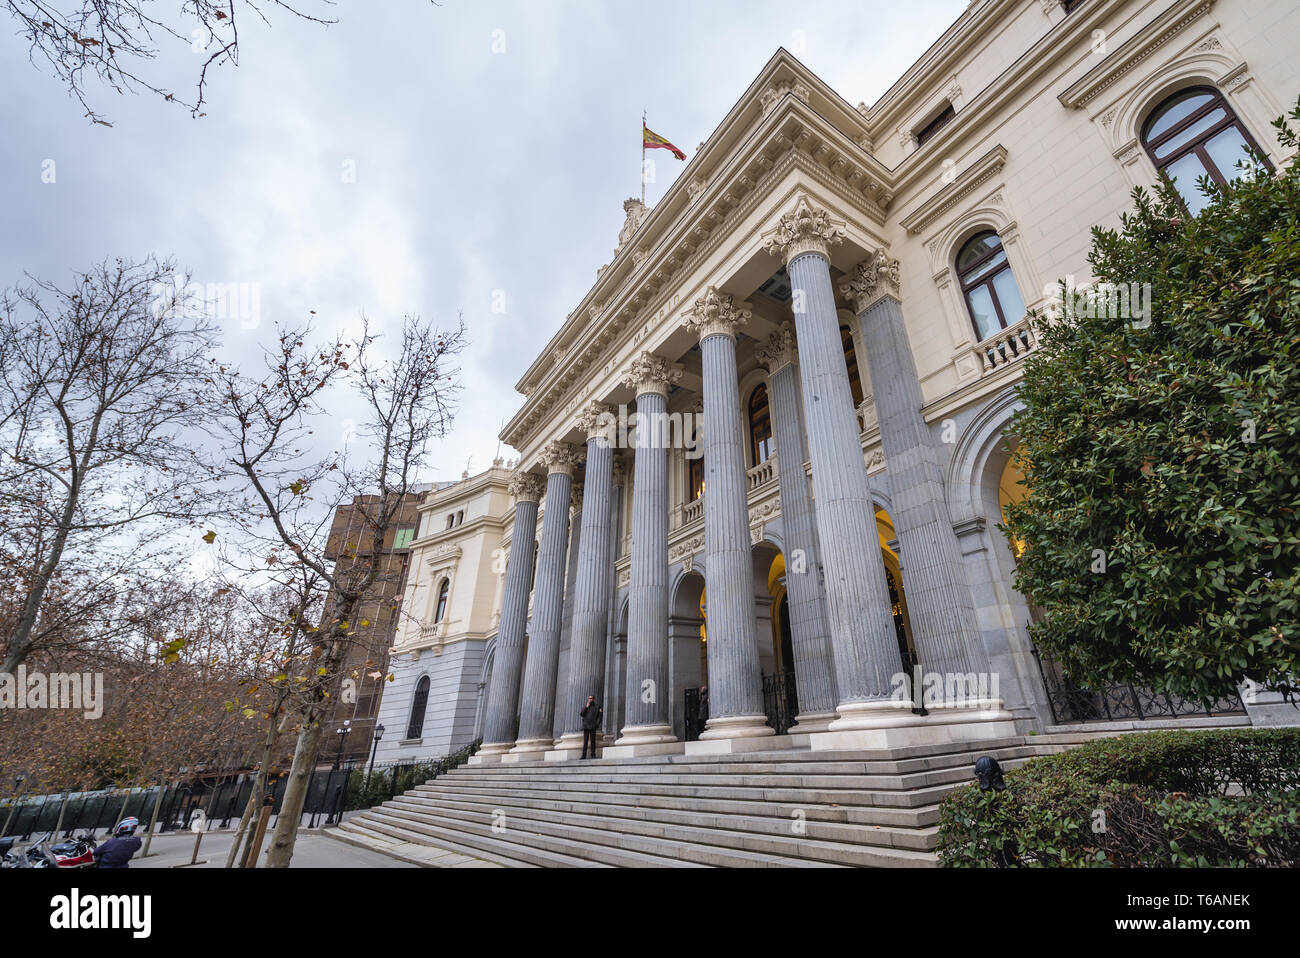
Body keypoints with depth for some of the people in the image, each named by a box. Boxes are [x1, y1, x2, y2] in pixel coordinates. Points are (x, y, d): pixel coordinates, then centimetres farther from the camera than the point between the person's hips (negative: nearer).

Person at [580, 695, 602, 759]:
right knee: (585, 741, 0)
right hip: (586, 726, 2)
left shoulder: (596, 707, 8)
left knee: (592, 741, -2)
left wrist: (597, 724, -8)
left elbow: (599, 716, 5)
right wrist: (586, 707, -5)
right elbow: (581, 714, 4)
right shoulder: (585, 706, 16)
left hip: (592, 726, -2)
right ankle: (584, 755, 2)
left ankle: (593, 754, 2)